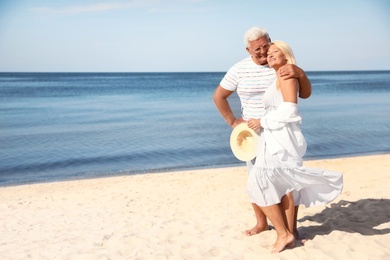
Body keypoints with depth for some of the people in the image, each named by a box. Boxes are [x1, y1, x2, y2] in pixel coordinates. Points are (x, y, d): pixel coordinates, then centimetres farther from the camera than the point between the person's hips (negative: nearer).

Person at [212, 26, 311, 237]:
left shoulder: (283, 67, -5)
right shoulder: (239, 69, -5)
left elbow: (305, 94, -9)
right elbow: (218, 96, 5)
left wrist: (300, 74, -28)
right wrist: (232, 121, 1)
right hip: (255, 133, 1)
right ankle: (261, 223, 28)